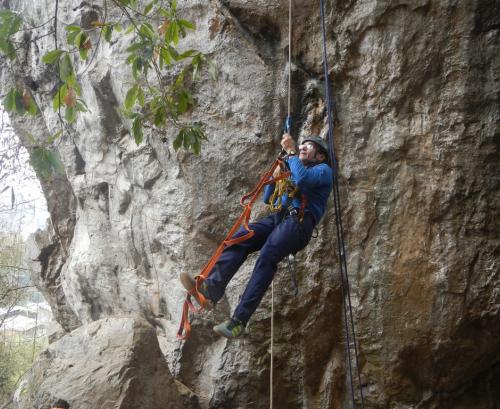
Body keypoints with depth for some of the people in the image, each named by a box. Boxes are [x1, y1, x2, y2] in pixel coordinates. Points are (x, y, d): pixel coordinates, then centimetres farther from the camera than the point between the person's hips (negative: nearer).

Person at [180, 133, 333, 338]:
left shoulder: (323, 170, 12)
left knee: (266, 258, -29)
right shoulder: (291, 171, 36)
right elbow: (267, 198, 33)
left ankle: (239, 321, -35)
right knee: (239, 239, -20)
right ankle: (212, 286, -37)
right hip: (278, 217, 7)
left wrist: (291, 152, -4)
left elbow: (303, 179, -13)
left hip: (299, 222, -7)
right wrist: (275, 176, 20)